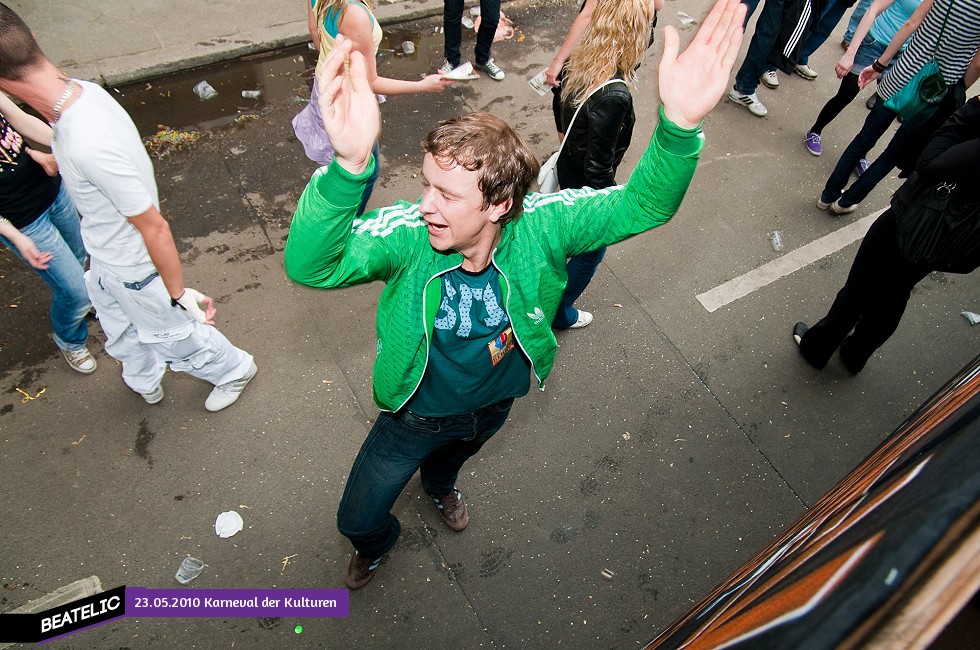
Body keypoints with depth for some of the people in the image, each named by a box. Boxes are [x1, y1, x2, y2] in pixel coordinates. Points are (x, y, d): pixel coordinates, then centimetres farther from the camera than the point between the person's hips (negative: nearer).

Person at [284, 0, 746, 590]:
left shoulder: (539, 227, -31)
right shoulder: (406, 235, -37)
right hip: (418, 414, -2)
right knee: (357, 518, 19)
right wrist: (351, 164, -71)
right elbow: (311, 264, -51)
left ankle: (440, 485, 80)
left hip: (494, 405, 2)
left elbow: (642, 204, -30)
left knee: (455, 454, 39)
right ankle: (376, 543, 60)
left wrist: (680, 124, -52)